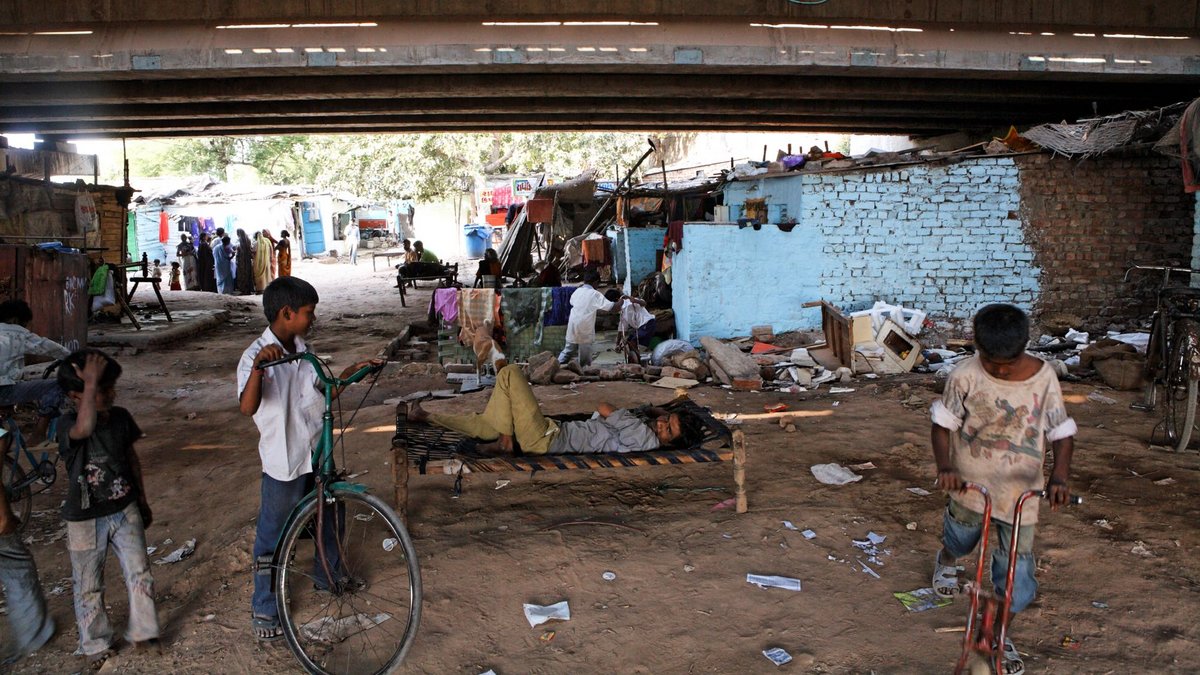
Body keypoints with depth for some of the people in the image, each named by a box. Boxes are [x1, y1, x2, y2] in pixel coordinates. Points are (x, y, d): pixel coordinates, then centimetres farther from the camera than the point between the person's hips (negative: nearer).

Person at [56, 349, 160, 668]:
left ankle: (142, 633, 29)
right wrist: (91, 382, -47)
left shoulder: (121, 417, -6)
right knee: (89, 588, 13)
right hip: (86, 521, -4)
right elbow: (85, 429, -50)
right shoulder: (68, 425, -23)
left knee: (140, 575, 9)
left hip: (125, 512, 4)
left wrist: (142, 501, 16)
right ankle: (95, 644, 33)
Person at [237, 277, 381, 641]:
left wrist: (351, 371, 7)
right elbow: (247, 407, -35)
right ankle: (263, 611, 22)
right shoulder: (256, 355, -19)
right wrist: (258, 367, -49)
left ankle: (330, 575, 48)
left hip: (317, 453, 8)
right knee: (273, 536, 6)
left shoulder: (302, 349, 5)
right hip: (283, 462, -7)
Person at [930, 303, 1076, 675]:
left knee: (1016, 567, 2)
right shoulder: (965, 376, -16)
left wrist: (1060, 477, -19)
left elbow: (1062, 433, -4)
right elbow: (942, 424, -8)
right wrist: (945, 466, -23)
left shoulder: (1043, 377, -11)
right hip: (970, 483, 0)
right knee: (960, 538, 24)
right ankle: (946, 560, 63)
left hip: (1021, 489, 0)